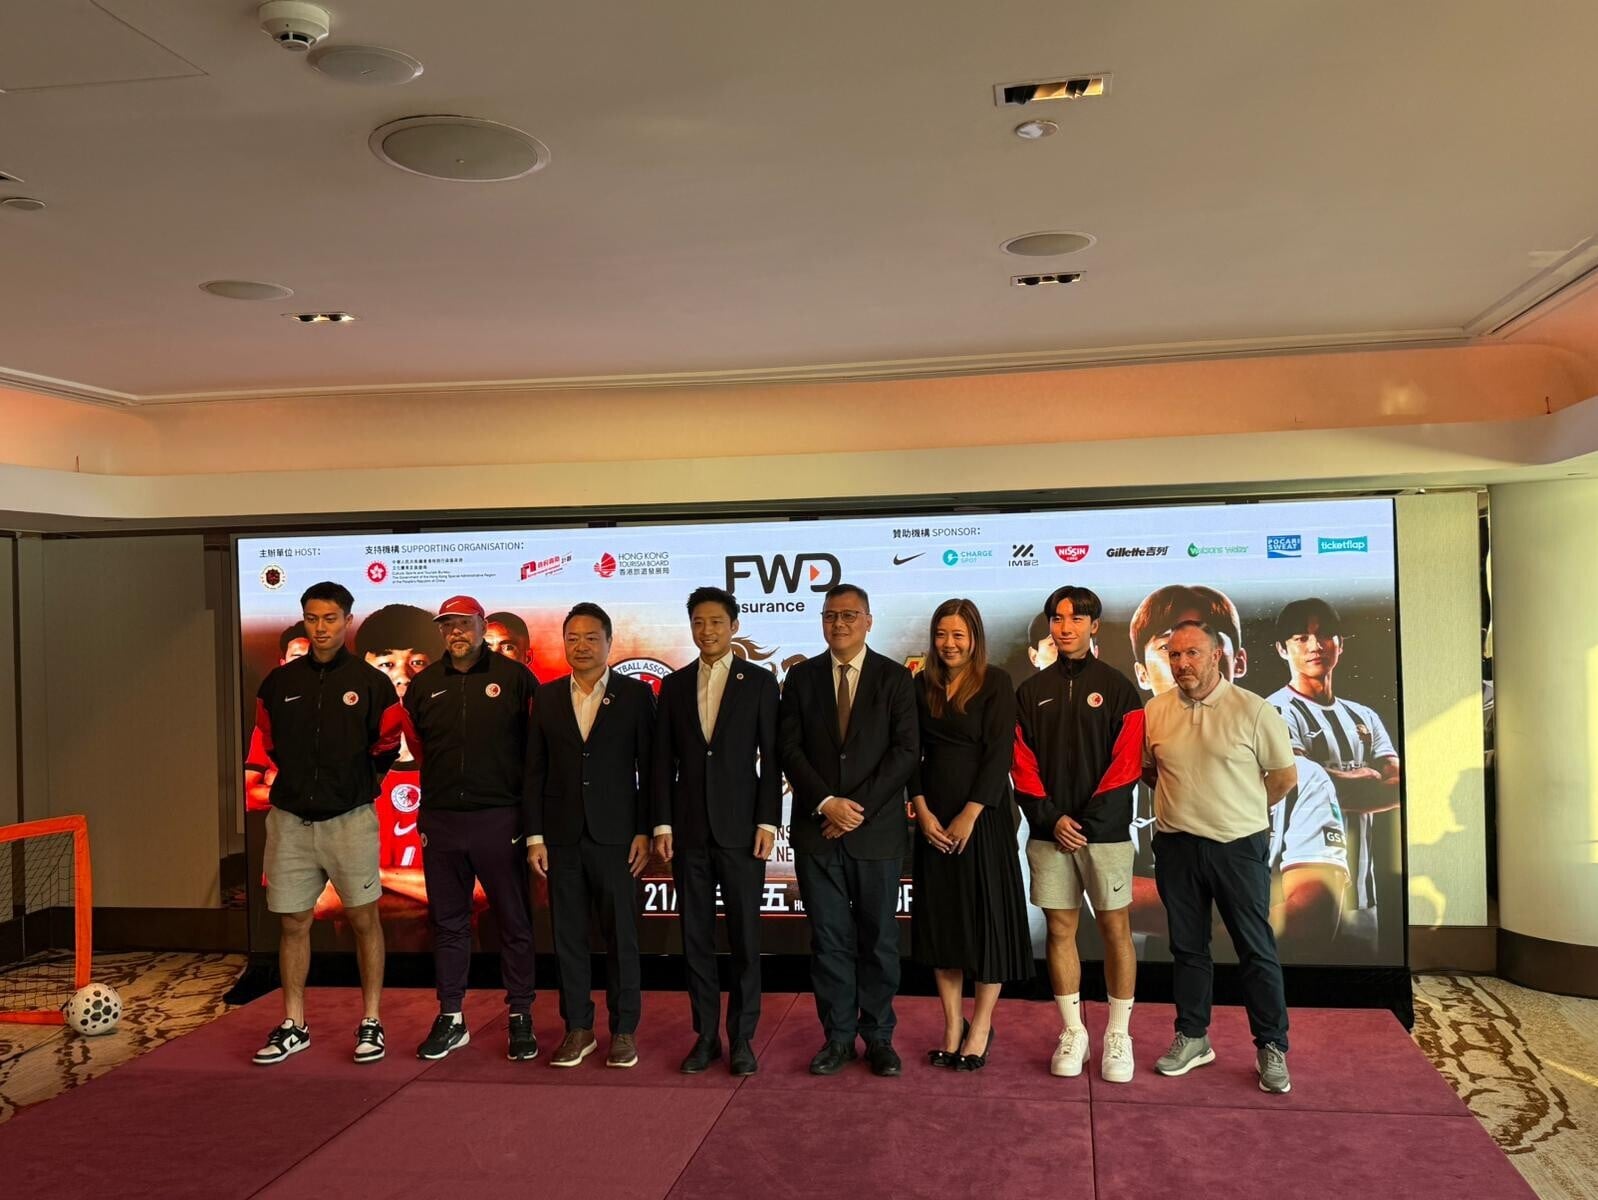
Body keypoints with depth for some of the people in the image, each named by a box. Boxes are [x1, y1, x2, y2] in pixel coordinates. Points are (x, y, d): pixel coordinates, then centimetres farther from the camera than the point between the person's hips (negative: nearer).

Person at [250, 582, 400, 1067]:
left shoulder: (371, 683, -3)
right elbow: (268, 742, 19)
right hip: (290, 819, 3)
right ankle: (293, 1026, 19)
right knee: (293, 923, 8)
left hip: (350, 818, -2)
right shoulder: (279, 682, 5)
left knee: (364, 919, 3)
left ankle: (371, 1022, 13)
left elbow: (387, 745, 7)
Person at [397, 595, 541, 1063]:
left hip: (499, 818, -3)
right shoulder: (424, 685, 9)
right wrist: (444, 782, 14)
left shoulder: (514, 677, -2)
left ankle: (521, 1018, 13)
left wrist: (524, 796, 0)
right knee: (448, 922, 11)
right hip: (440, 820, 4)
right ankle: (450, 1018, 21)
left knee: (514, 922, 4)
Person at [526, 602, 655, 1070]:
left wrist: (644, 832, -6)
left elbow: (649, 768, -1)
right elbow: (535, 772, 7)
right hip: (562, 838, 3)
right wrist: (534, 836, 1)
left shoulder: (636, 694, 0)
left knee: (621, 935, 4)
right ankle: (578, 1028, 19)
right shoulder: (548, 697, 8)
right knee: (568, 935, 7)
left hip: (615, 836, -2)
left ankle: (624, 1029, 15)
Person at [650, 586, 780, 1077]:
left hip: (741, 828, -2)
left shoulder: (760, 682, 1)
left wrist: (768, 822, -9)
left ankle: (742, 1038, 14)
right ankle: (706, 1036, 17)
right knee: (695, 938, 7)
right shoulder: (674, 685, 9)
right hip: (689, 830, 3)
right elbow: (663, 761, 8)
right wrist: (663, 824, 0)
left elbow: (772, 758, -2)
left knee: (745, 937, 3)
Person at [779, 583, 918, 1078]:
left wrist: (859, 808, -12)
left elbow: (906, 751, -5)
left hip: (877, 829, -1)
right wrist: (826, 804, -12)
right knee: (829, 940, 6)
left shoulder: (895, 678, 2)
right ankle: (838, 1037, 16)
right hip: (816, 830, 1)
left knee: (879, 939, 7)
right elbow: (789, 749, 1)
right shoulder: (802, 677, 7)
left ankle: (878, 1037, 18)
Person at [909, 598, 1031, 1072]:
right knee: (940, 920, 8)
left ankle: (980, 1028, 14)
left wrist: (969, 816, -15)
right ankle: (952, 1027, 18)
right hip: (934, 819, 4)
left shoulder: (995, 684, -5)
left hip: (982, 816, -4)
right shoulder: (923, 685, 7)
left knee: (986, 920, 2)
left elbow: (999, 753, -11)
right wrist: (922, 811, -6)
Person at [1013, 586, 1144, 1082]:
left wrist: (1088, 821, -11)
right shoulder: (1031, 692, 9)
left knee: (1115, 930, 3)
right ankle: (1072, 1031, 18)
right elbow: (1023, 765, 5)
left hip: (1105, 830, -2)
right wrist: (1051, 818, -7)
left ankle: (1118, 1035, 14)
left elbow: (1125, 765, -5)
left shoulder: (1118, 688, 1)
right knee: (1060, 930, 6)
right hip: (1048, 832, 2)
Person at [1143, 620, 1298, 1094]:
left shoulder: (1254, 709, -8)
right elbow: (1146, 770, 16)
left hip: (1239, 846, -3)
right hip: (1176, 846, 3)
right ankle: (1192, 1038, 26)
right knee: (1187, 947, 13)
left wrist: (1243, 811, 7)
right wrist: (1186, 803, 10)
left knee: (1257, 950, 3)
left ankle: (1272, 1048, 16)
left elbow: (1285, 775, 0)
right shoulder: (1154, 712, 1)